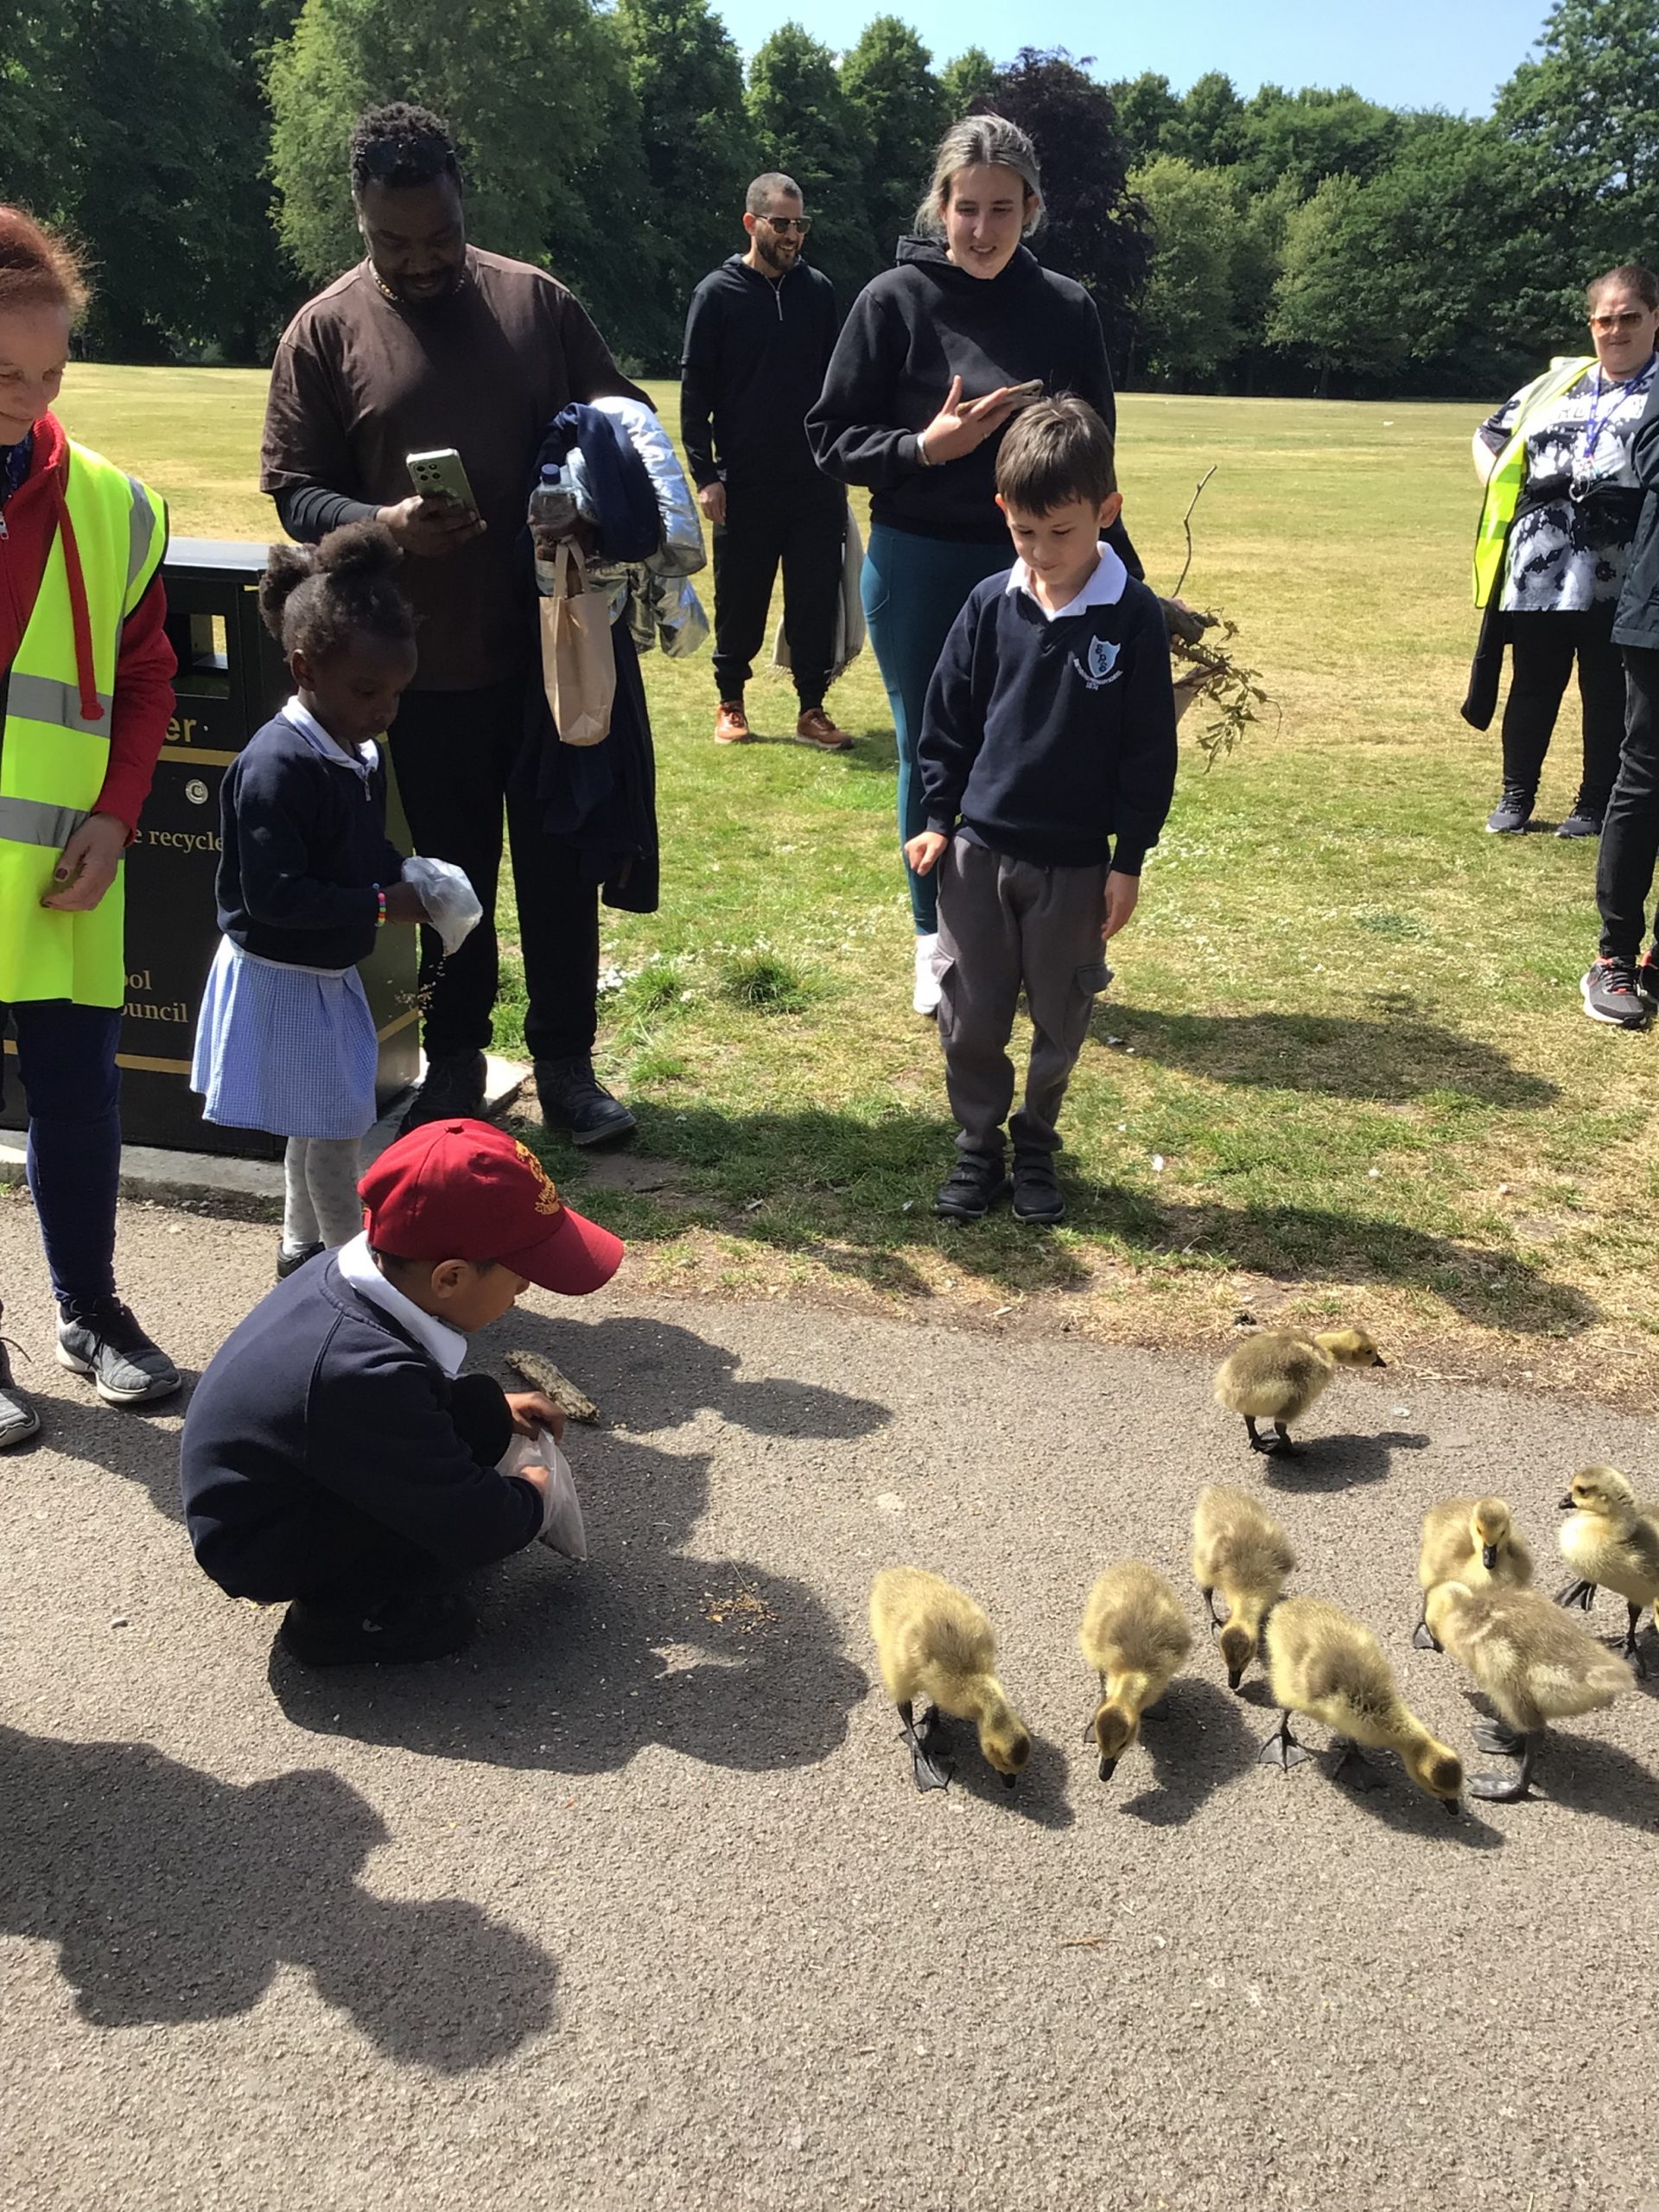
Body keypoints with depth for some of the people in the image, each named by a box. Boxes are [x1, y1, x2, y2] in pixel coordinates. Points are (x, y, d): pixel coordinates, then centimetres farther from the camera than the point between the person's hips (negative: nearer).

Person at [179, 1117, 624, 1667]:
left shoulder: (351, 1271, -11)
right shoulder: (363, 1374, -37)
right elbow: (480, 1527, -29)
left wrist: (493, 1409, 8)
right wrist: (532, 1492, -9)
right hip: (259, 1552, -9)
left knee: (477, 1411, -1)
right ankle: (342, 1613, -6)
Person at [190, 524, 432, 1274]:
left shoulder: (362, 754, 2)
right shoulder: (277, 765, -26)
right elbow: (272, 895, -30)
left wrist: (408, 876, -4)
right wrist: (381, 905, -28)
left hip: (327, 969, 9)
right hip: (280, 977, -9)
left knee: (320, 1119, 20)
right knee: (334, 1125, 1)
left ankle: (303, 1246, 38)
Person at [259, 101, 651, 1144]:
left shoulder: (537, 300, 4)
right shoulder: (325, 332, 0)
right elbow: (293, 488, -1)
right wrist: (384, 525, -20)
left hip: (554, 645, 1)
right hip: (421, 661, -1)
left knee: (561, 862, 8)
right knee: (448, 872, 10)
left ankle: (567, 1062, 22)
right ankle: (455, 1064, 26)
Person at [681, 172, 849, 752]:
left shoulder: (818, 290, 7)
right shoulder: (718, 294, -1)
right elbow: (694, 391, -2)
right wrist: (705, 475, -8)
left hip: (817, 481, 2)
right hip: (745, 485, -2)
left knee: (816, 602, 3)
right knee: (740, 603, 6)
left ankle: (812, 710, 12)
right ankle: (730, 703, 21)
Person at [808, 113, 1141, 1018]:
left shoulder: (1067, 309, 1)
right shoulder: (895, 300, -5)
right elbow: (830, 437, -3)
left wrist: (1124, 581, 8)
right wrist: (921, 447, -20)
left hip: (1032, 568, 2)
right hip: (918, 569, -1)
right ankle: (938, 944, 23)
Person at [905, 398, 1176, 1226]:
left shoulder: (1135, 617, -8)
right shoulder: (990, 606, -1)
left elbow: (1149, 750, -5)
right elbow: (947, 720, 7)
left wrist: (1129, 860, -6)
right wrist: (937, 819, 3)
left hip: (1076, 863, -2)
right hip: (980, 849, 2)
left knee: (1059, 1019, 11)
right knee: (970, 1017, 8)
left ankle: (1036, 1147, 30)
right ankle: (976, 1148, 24)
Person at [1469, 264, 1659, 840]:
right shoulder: (1558, 383, 15)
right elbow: (1488, 437, 26)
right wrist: (1504, 494, 12)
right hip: (1538, 576, 3)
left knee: (1609, 696, 5)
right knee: (1532, 688, 11)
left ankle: (1595, 806, 15)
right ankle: (1516, 796, 23)